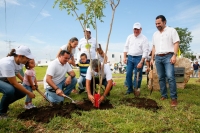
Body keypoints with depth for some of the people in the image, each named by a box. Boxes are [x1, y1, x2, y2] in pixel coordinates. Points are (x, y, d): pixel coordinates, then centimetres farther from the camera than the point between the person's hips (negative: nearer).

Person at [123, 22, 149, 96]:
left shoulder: (144, 39, -7)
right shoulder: (130, 37, 8)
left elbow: (145, 51, -11)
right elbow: (126, 47, 12)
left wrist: (141, 62, -17)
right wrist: (124, 57, 3)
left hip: (139, 58, -4)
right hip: (130, 57, 4)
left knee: (137, 75, 1)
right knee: (128, 74, 4)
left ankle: (136, 90, 15)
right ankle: (130, 89, 19)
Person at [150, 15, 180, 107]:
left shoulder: (171, 30, 3)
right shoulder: (155, 34, 20)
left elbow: (176, 43, -4)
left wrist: (174, 55, -16)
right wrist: (152, 58, 14)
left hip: (168, 56, -5)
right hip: (158, 57, 6)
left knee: (170, 77, -15)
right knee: (161, 78, 6)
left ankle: (174, 98, -9)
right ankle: (164, 95, 14)